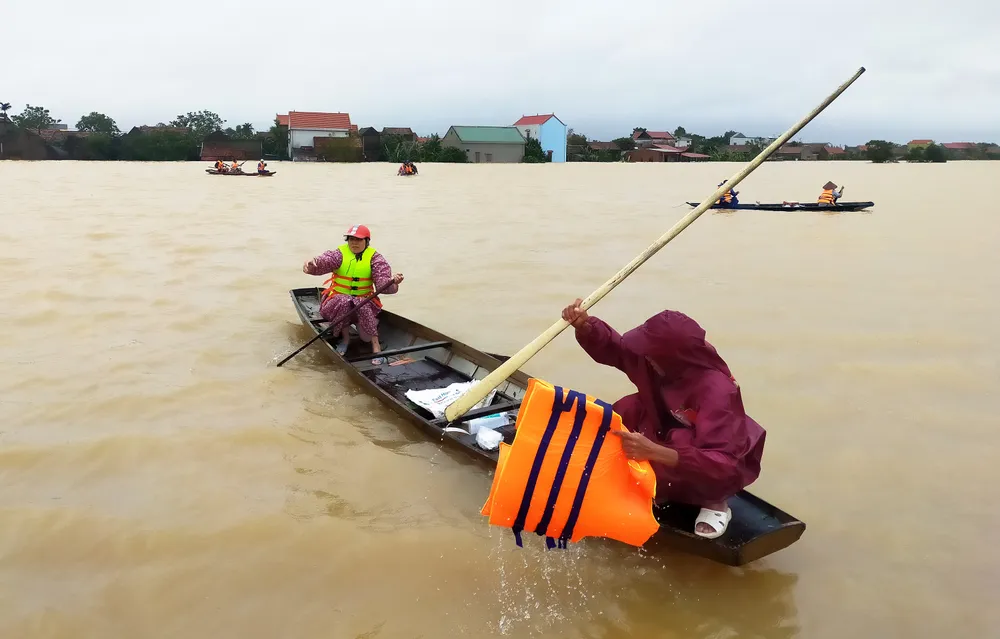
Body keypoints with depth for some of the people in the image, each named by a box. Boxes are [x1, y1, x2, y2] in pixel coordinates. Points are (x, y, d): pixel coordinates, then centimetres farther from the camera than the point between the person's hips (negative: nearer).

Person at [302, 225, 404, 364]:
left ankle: (376, 345, -27)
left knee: (363, 306, -34)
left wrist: (393, 282, -40)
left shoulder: (374, 257, -2)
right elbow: (322, 262, -26)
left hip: (364, 302, 0)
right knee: (343, 301, -35)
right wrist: (311, 266, -50)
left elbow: (383, 283, -17)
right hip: (336, 302, 0)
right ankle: (345, 338, -12)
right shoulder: (340, 254, -5)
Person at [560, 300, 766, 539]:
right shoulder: (661, 358, -18)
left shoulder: (716, 391, -37)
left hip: (723, 469, -6)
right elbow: (613, 347, -5)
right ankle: (656, 488, -1)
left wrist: (654, 452, -56)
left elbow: (721, 463, -43)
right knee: (626, 409, -18)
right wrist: (585, 325, -28)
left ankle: (715, 502, -9)